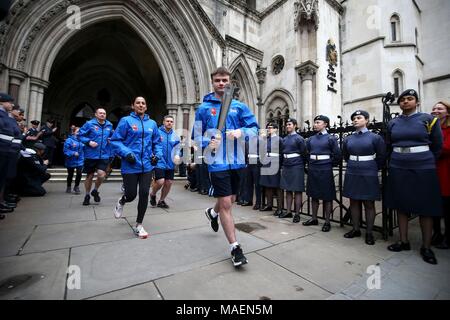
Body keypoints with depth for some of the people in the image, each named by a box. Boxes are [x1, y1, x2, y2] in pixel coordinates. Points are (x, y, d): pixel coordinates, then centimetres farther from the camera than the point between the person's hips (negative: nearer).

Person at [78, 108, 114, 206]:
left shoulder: (109, 125, 6)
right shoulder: (89, 124, -5)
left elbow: (112, 136, 21)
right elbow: (80, 135, -2)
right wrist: (89, 142, -17)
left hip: (104, 155, 2)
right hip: (91, 155, -1)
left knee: (101, 174, -12)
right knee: (89, 176, 11)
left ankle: (95, 190, 20)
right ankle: (87, 195, 32)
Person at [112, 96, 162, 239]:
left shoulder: (152, 123, 10)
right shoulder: (126, 121, -1)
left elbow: (157, 142, 17)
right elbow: (115, 140, -3)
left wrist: (157, 155, 1)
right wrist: (126, 153, -17)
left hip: (147, 166, 3)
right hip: (130, 166, -3)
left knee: (144, 194, 2)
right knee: (131, 195, 5)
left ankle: (139, 225, 20)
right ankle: (121, 202, 45)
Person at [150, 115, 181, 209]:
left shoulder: (175, 135, 6)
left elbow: (177, 148, 11)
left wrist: (177, 155, -7)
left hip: (170, 163, 5)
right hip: (159, 162, -5)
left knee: (169, 183, 8)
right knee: (160, 181, -13)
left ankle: (161, 200, 30)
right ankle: (153, 195, 21)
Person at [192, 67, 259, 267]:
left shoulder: (239, 106, 7)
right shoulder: (204, 108, 3)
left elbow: (254, 128, 4)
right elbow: (196, 135, 5)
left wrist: (241, 132, -16)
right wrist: (208, 143, -15)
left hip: (236, 160, 4)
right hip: (218, 161, -3)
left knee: (230, 200, 19)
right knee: (225, 203, -4)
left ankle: (212, 212, 53)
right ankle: (235, 248, 12)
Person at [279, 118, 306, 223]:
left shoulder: (299, 138, -4)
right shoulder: (284, 139, 13)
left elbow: (303, 153, -3)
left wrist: (302, 165, 1)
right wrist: (282, 166, 11)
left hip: (296, 166, -6)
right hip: (286, 166, 6)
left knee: (297, 190, 1)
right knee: (288, 189, 10)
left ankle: (297, 214, 10)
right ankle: (288, 211, 20)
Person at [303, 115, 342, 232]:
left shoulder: (331, 138, -4)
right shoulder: (311, 139, 9)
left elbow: (337, 156, -4)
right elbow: (307, 153, 19)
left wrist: (329, 164, 2)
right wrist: (311, 162, 10)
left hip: (325, 170, -5)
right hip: (312, 169, 5)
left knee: (327, 197, 4)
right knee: (314, 195, 12)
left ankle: (327, 222, 16)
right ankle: (314, 219, 25)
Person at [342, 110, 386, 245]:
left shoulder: (375, 137, -4)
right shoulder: (348, 139, 5)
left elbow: (381, 157, 4)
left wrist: (373, 169, 11)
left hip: (369, 175, -3)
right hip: (352, 174, 3)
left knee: (369, 204, 5)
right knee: (354, 202, 9)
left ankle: (369, 233, 17)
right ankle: (356, 229, 22)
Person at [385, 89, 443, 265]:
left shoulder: (428, 119, 1)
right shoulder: (392, 123, 7)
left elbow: (437, 146, 7)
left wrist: (427, 162, 11)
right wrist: (398, 160, 13)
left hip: (423, 169, -2)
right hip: (398, 169, 2)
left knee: (426, 208, 5)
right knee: (401, 205, 8)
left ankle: (426, 247, 18)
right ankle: (404, 241, 21)